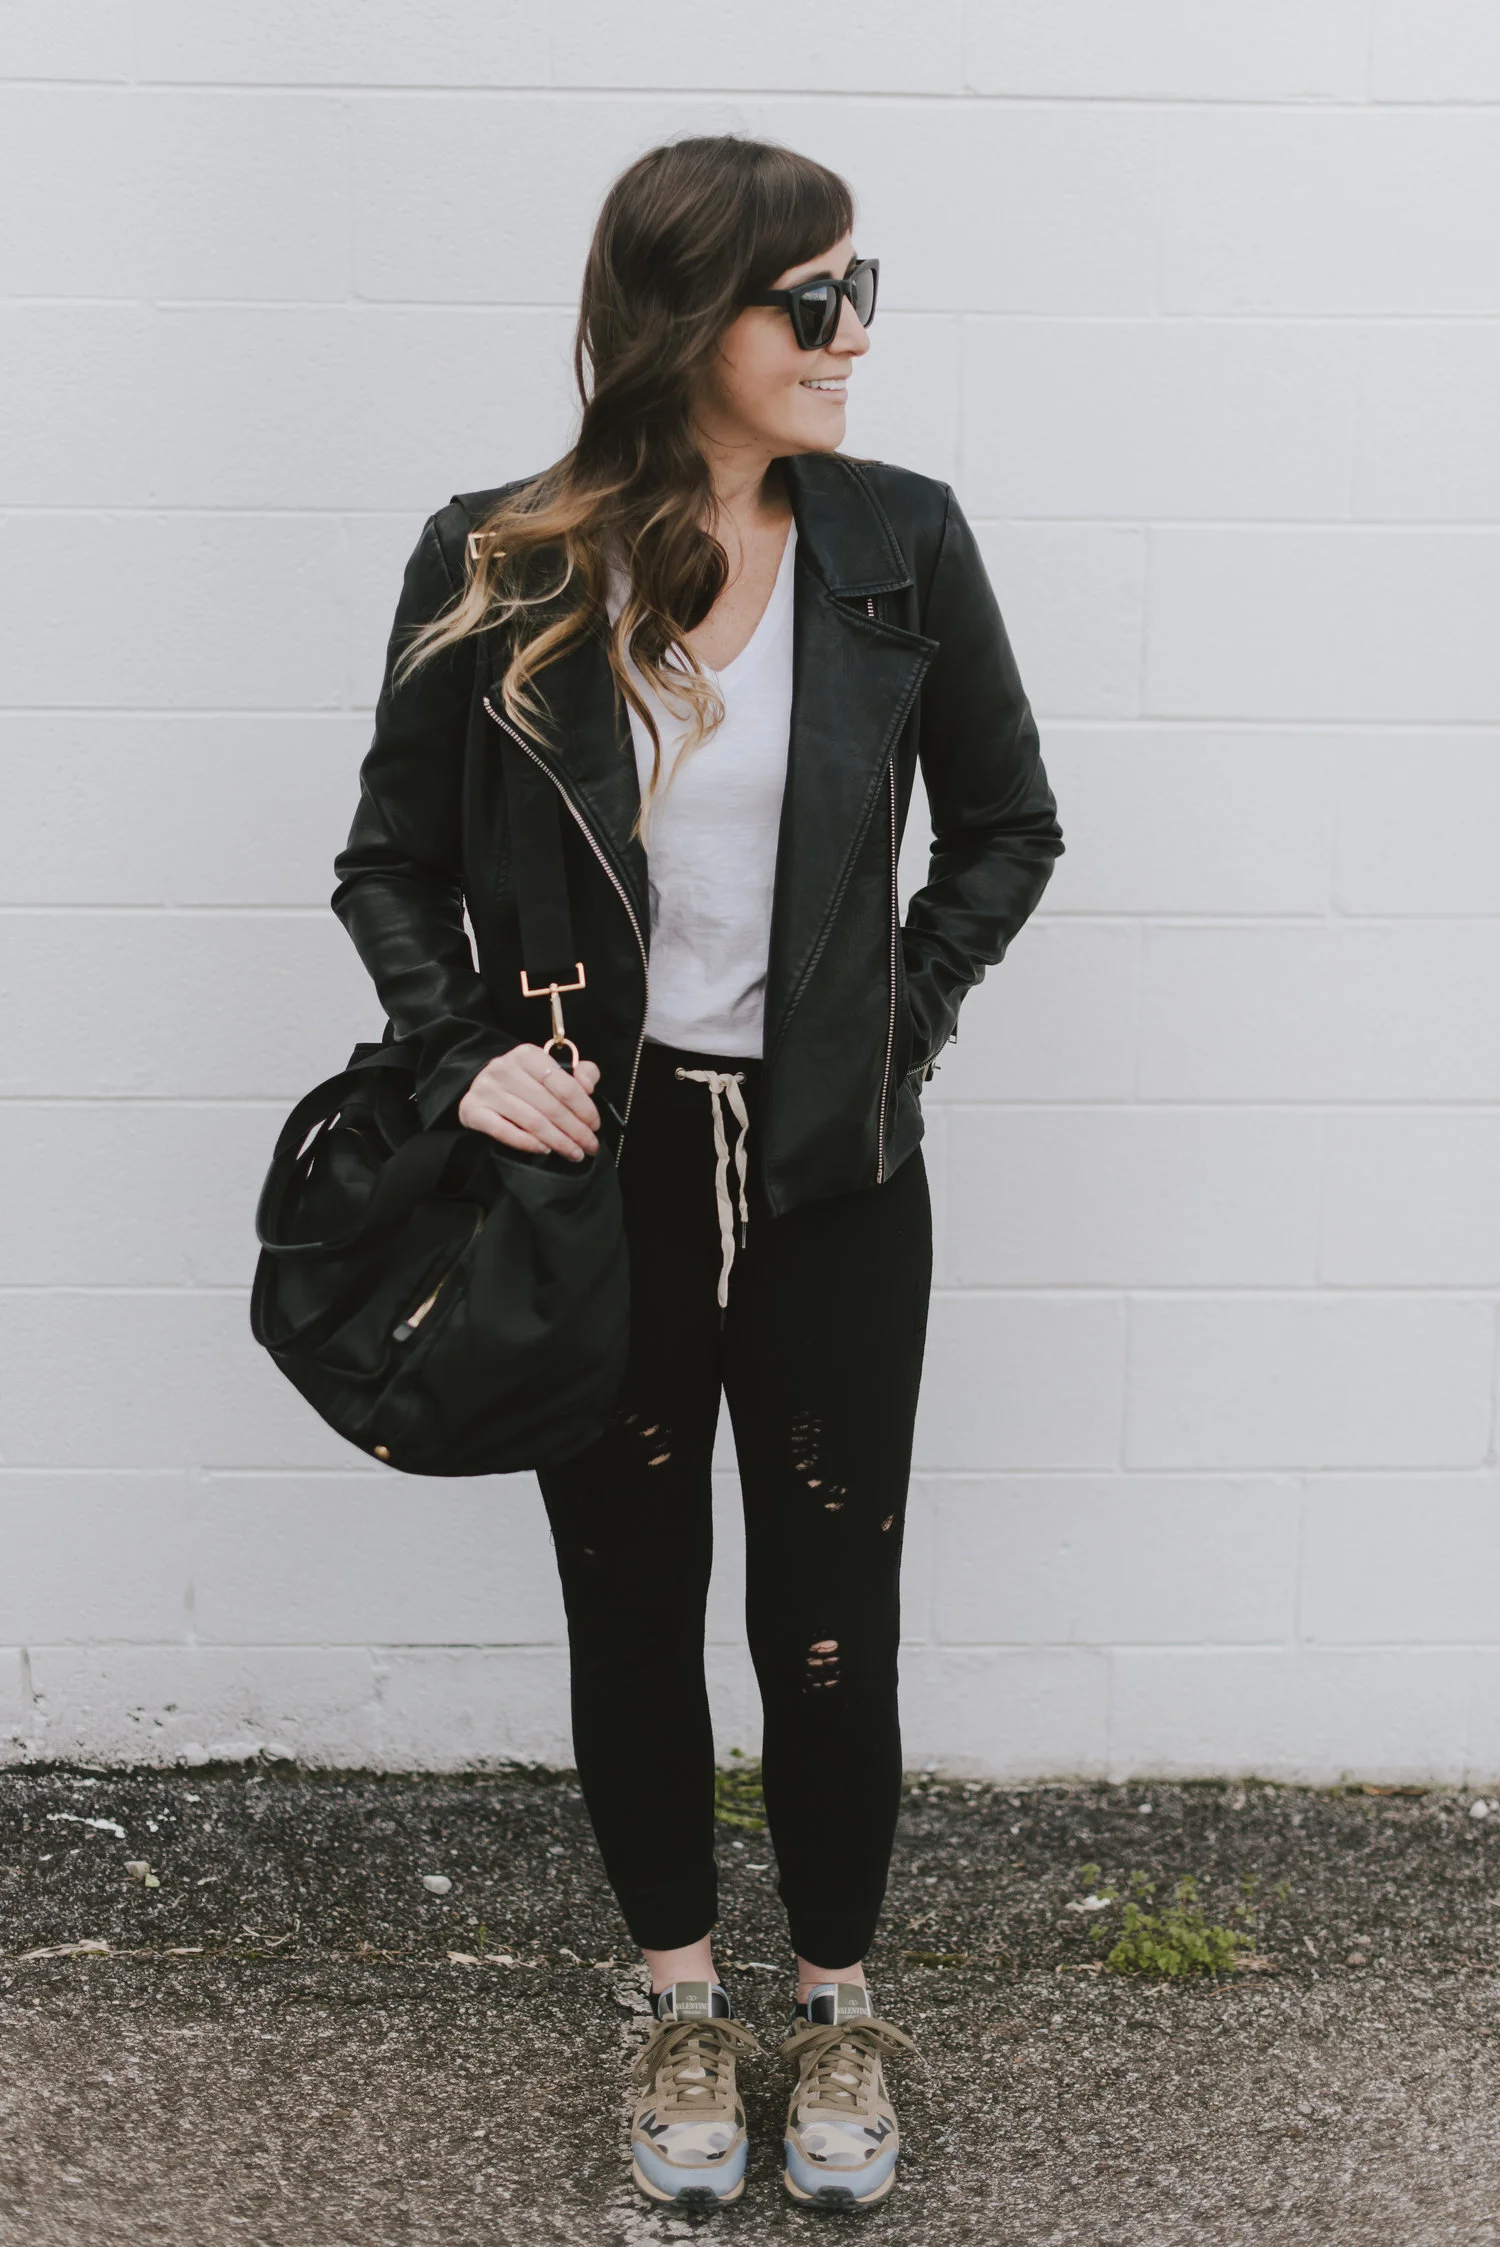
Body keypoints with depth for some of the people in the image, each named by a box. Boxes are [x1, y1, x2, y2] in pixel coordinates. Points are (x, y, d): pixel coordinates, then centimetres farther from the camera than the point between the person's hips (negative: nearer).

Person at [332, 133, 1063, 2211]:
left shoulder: (900, 543, -3)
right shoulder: (494, 569, -6)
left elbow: (1007, 828, 8)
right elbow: (392, 866, 3)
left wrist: (901, 1019, -3)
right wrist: (467, 1055, -12)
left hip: (832, 1178, 0)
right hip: (602, 1169, 0)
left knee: (831, 1616, 8)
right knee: (632, 1608, 13)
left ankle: (839, 2007, 33)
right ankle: (684, 2010, 36)